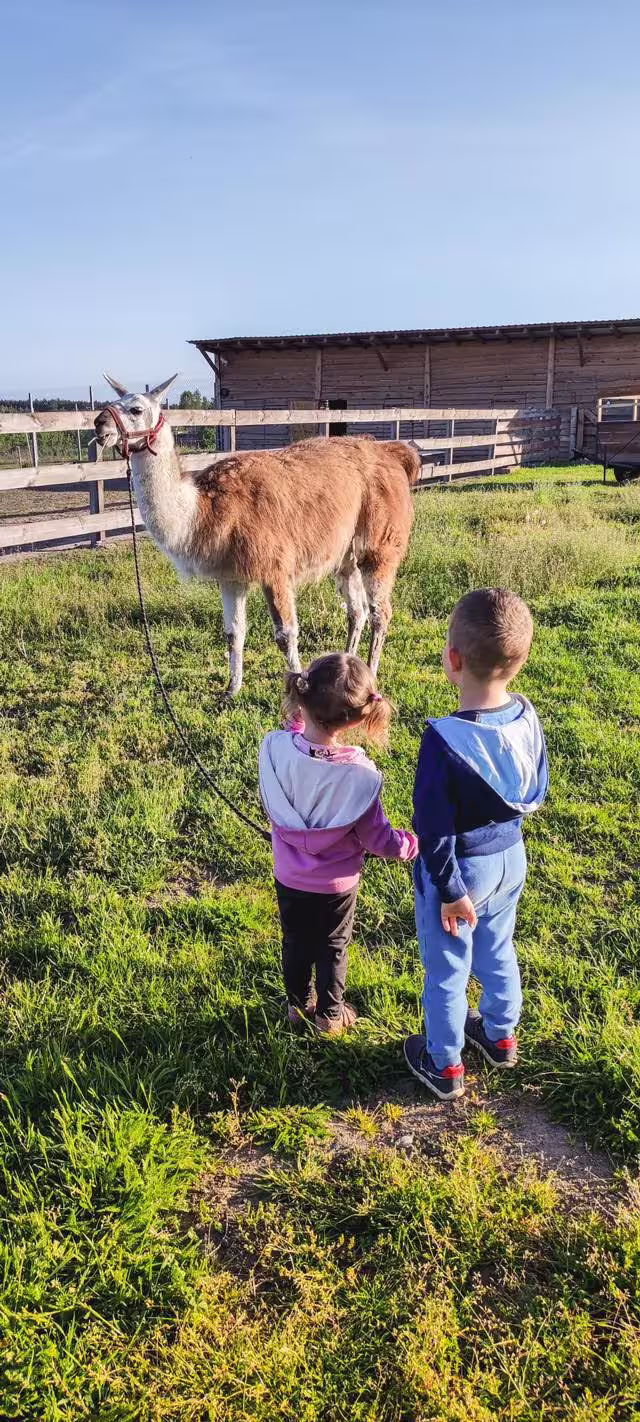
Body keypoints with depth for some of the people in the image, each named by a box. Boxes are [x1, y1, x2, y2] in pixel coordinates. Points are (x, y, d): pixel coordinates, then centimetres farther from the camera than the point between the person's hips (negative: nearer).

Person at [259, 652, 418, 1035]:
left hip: (289, 877, 2)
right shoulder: (360, 774, -33)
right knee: (332, 948, 23)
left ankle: (299, 1005, 47)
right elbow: (378, 839, -21)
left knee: (296, 943, 26)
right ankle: (330, 1014, 42)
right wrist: (418, 844, -2)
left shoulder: (275, 746, -28)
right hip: (337, 883, -2)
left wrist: (298, 722, 4)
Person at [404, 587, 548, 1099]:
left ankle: (444, 1066, 36)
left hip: (460, 868, -6)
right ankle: (500, 1036, 50)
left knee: (447, 971, 16)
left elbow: (435, 828, -25)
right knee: (498, 951, 28)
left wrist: (450, 892, -14)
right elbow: (536, 794, 2)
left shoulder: (444, 739, -32)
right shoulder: (527, 718, -13)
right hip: (510, 857, 6)